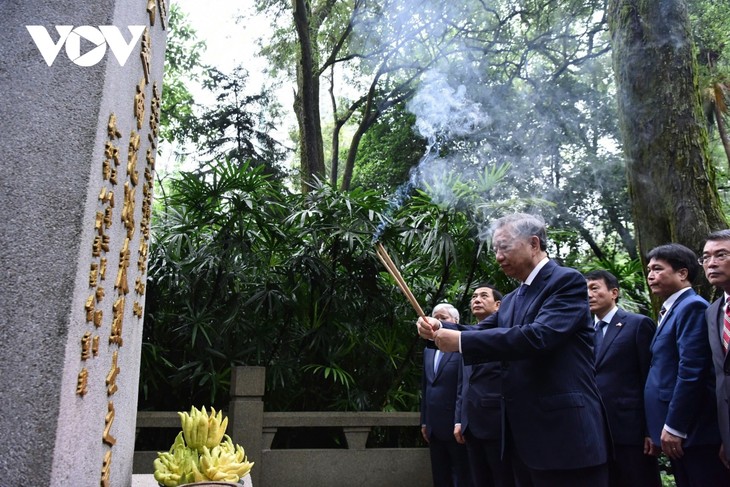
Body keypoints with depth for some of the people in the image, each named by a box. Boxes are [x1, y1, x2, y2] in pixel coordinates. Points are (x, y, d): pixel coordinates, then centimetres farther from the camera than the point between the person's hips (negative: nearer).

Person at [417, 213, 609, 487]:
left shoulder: (567, 281, -10)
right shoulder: (511, 300, 17)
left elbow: (538, 336, -24)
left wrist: (461, 340, -23)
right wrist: (440, 331, -8)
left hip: (565, 434, -8)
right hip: (523, 435, 8)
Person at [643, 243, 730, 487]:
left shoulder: (692, 306, -11)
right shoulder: (670, 310, 17)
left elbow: (691, 370, -20)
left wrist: (673, 427, -19)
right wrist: (659, 429, 15)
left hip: (692, 429, -9)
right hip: (674, 429, 9)